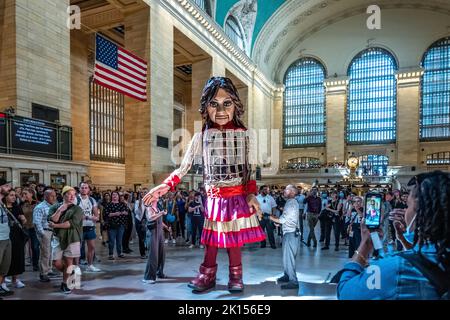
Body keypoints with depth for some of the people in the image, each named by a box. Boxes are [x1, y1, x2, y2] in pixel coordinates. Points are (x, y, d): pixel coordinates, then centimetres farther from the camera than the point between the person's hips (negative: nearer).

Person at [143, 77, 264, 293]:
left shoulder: (242, 134, 1)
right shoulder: (202, 136, -1)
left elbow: (249, 168, 3)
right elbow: (184, 166, -3)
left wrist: (251, 194, -4)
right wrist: (165, 186, -15)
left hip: (238, 196, 0)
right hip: (213, 197, 0)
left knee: (235, 238, 7)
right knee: (212, 238, 8)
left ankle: (235, 276, 22)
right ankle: (207, 274, 22)